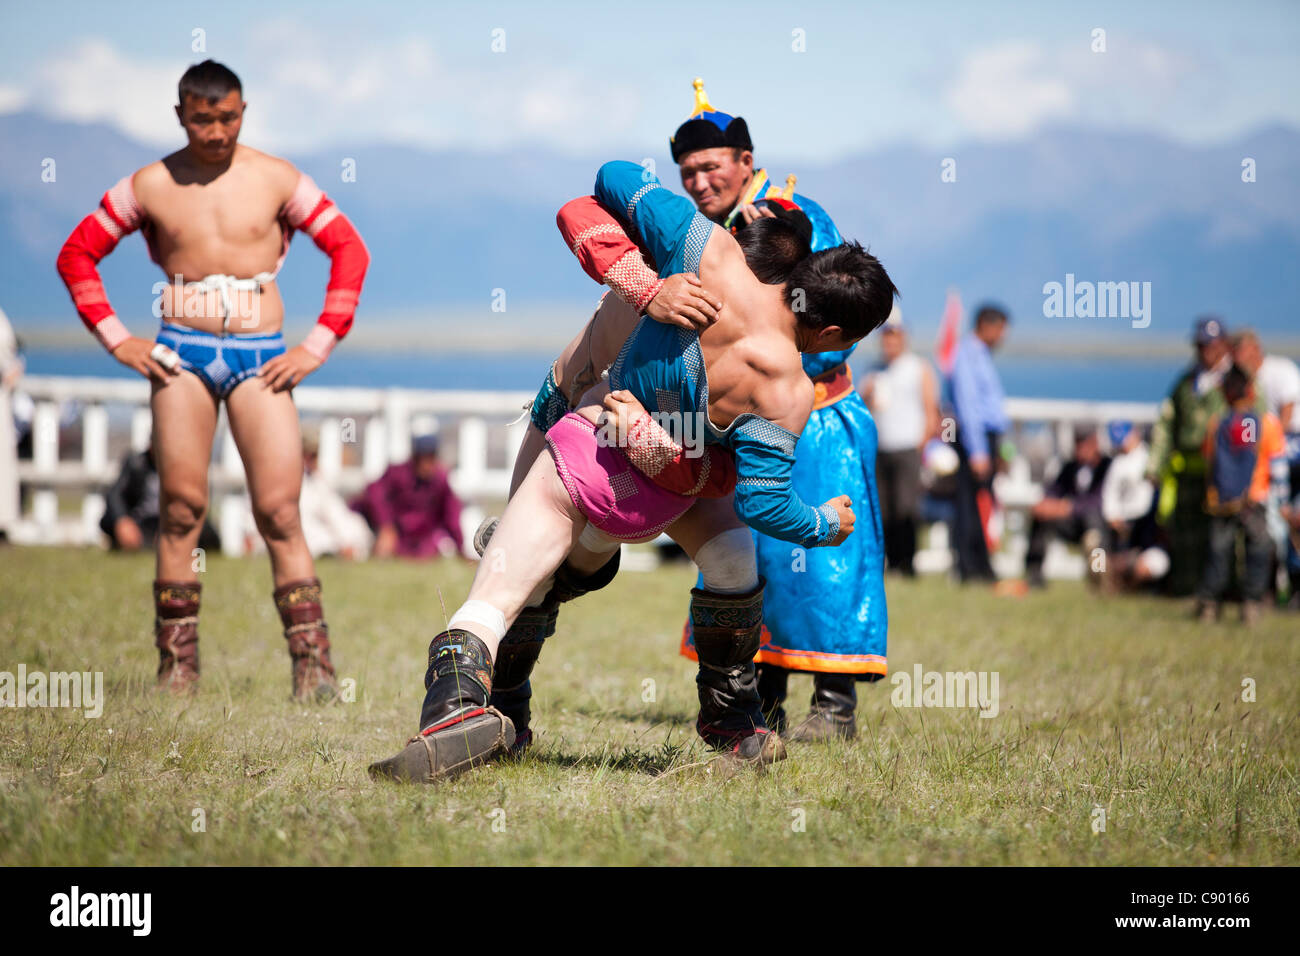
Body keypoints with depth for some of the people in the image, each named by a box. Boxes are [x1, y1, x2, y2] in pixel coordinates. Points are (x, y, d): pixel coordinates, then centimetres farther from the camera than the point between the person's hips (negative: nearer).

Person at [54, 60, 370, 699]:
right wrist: (118, 341, 3)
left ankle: (313, 667, -8)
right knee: (181, 508, -2)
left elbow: (349, 250, 5)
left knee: (279, 511, -7)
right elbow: (76, 255, 12)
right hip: (181, 355, 1)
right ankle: (177, 666, 4)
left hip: (260, 357, -1)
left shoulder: (276, 179, 4)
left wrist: (318, 346, -1)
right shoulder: (151, 186, 5)